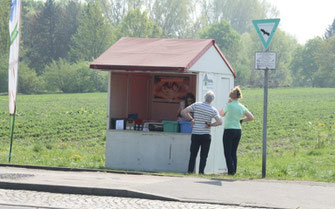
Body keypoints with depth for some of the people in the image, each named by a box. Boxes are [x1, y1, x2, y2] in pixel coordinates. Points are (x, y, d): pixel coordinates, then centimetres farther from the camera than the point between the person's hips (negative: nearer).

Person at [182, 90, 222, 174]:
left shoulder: (196, 105, -3)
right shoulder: (213, 110, -7)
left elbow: (184, 112, -6)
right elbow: (219, 122, -16)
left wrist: (191, 119, 3)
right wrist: (210, 125, -4)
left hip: (195, 134, 2)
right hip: (206, 135, -2)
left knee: (193, 154, 10)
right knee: (203, 155, 5)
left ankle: (190, 170, 7)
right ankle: (201, 171, 1)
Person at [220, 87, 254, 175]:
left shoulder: (229, 105, -11)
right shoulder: (242, 107, 5)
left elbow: (221, 114, 6)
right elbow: (251, 117, 8)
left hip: (229, 130, -6)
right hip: (238, 130, 6)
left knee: (228, 153, 0)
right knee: (234, 152, 13)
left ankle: (231, 171, -5)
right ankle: (234, 171, 11)